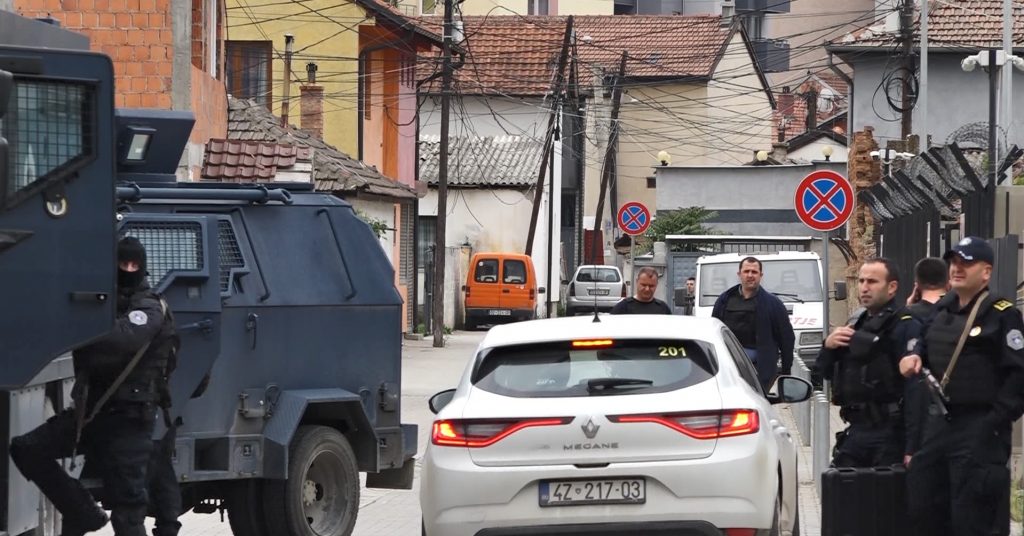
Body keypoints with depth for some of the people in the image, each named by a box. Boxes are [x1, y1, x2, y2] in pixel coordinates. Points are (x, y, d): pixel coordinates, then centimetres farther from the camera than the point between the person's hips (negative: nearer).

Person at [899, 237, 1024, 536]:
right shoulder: (941, 310, 13)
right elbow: (925, 342, 31)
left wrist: (997, 421, -18)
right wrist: (915, 355, 7)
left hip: (979, 429, -8)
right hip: (939, 421, 8)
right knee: (923, 507, 14)